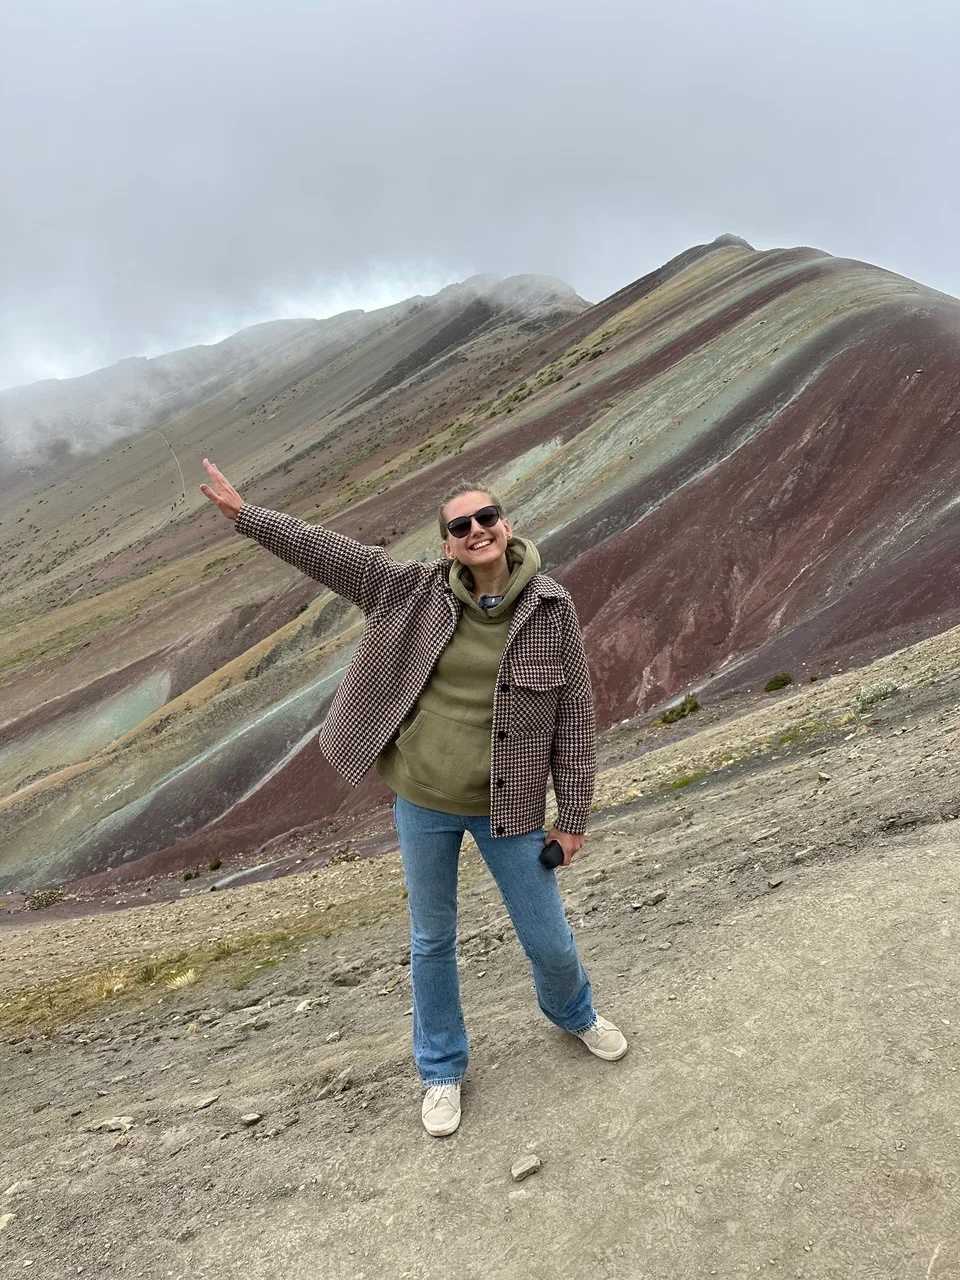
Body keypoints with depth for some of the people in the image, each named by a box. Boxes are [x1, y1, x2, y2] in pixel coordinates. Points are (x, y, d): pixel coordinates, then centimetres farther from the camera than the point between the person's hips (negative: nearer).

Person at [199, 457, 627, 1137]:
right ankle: (442, 1071, 41)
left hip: (507, 806, -1)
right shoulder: (417, 590, -8)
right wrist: (243, 512, -9)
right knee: (433, 941, 17)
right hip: (422, 801, 1)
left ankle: (574, 1013, 50)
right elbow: (326, 550, -6)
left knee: (549, 939, 13)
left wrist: (574, 813, -6)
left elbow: (575, 713, -8)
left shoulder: (551, 606, -12)